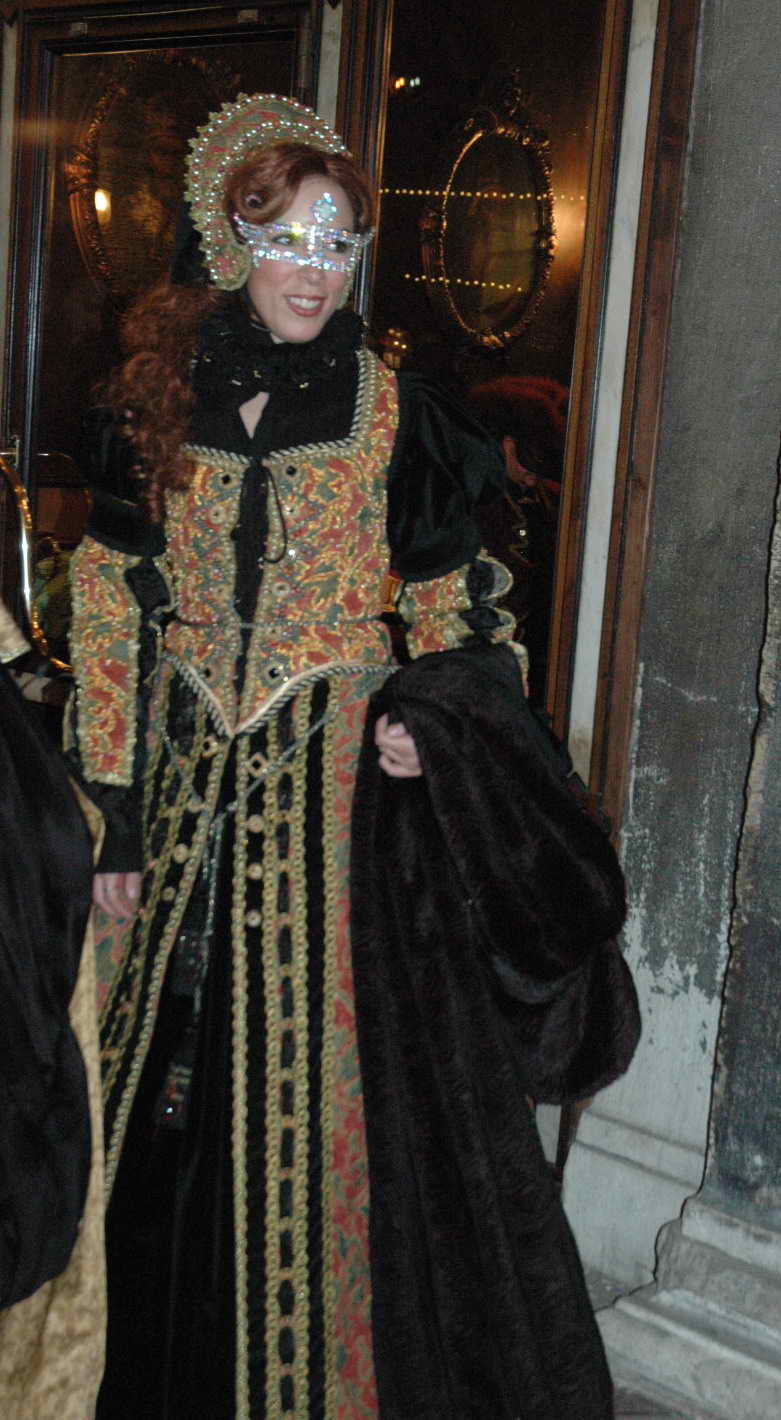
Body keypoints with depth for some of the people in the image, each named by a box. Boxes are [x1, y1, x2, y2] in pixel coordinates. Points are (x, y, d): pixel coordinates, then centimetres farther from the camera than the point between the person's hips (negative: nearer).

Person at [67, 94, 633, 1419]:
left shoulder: (393, 412, -1)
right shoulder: (158, 404, 3)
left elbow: (451, 597, 7)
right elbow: (111, 615, 5)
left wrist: (428, 711, -14)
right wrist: (116, 811, 1)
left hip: (336, 785, -2)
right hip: (191, 786, 2)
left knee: (317, 1077, 1)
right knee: (175, 1075, 10)